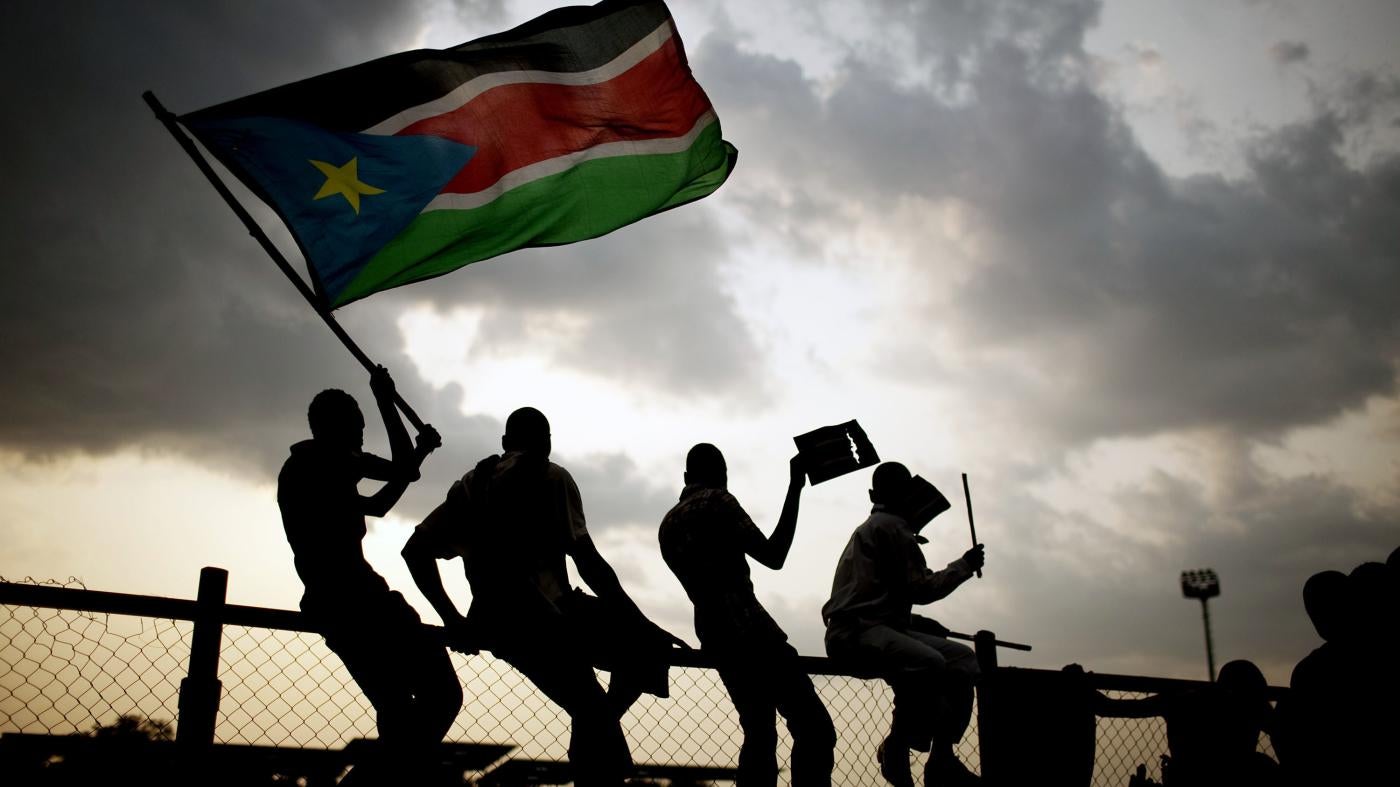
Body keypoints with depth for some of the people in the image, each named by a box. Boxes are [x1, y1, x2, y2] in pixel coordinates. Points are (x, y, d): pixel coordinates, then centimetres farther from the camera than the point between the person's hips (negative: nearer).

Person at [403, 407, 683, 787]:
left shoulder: (472, 482, 23)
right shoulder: (551, 476, 5)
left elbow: (416, 550, 14)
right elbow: (587, 560, -3)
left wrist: (453, 620, 12)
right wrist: (642, 623, 0)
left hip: (495, 623, 7)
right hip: (540, 616, -7)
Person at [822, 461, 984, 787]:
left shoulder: (873, 528, 28)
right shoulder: (890, 526, -3)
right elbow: (919, 588, -8)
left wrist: (921, 622, 17)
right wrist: (964, 565, 5)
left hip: (879, 625, 10)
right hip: (856, 630, -10)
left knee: (964, 659, 1)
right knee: (929, 663, -35)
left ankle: (942, 758, -3)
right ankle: (896, 749, -17)